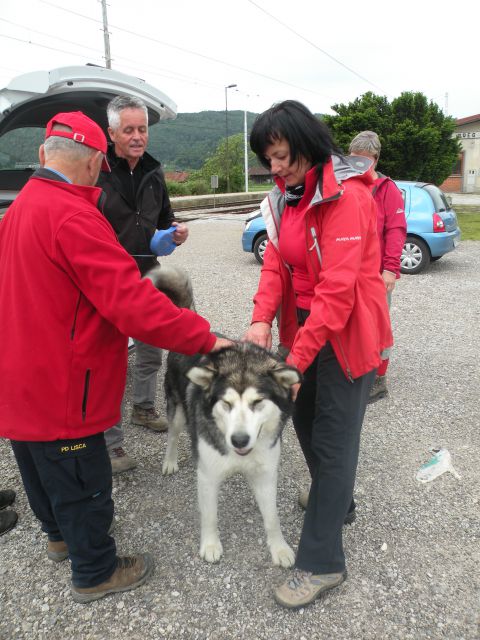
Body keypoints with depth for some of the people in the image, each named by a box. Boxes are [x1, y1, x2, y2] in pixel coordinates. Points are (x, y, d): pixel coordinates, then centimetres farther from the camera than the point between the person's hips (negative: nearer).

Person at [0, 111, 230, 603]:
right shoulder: (72, 217, -25)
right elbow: (133, 302, -32)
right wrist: (205, 338, -25)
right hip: (58, 385, -10)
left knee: (42, 467, 27)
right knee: (81, 479, 10)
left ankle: (60, 534, 51)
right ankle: (95, 572, 31)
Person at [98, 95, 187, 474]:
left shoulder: (154, 172, 8)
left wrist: (176, 230, -2)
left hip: (148, 274, 7)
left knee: (151, 352, 18)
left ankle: (144, 409, 41)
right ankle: (111, 443, 12)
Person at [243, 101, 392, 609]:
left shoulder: (347, 196, -20)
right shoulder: (286, 197, 7)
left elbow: (337, 288, -26)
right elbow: (275, 261, 0)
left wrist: (297, 359, -26)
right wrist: (262, 319, -17)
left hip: (346, 332, -8)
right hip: (303, 323, 8)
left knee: (333, 437, -2)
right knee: (305, 418, 18)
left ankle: (321, 562, 11)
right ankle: (336, 500, 44)